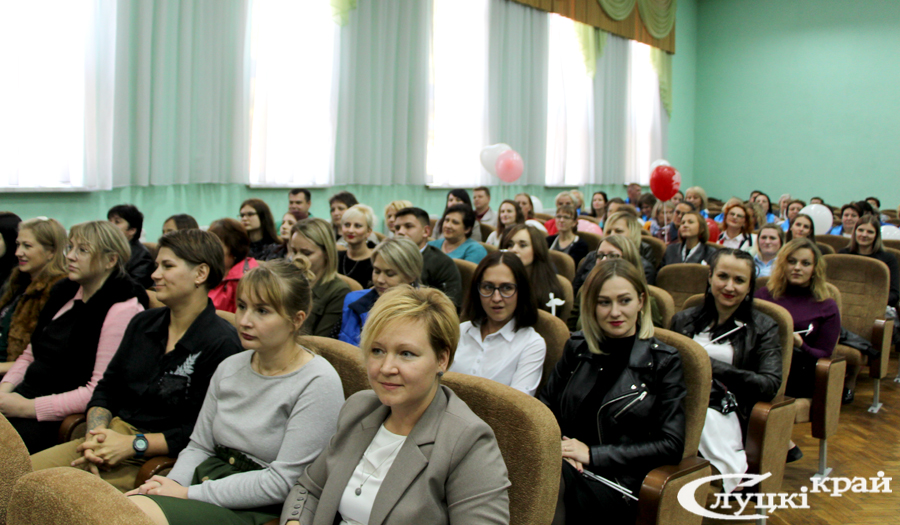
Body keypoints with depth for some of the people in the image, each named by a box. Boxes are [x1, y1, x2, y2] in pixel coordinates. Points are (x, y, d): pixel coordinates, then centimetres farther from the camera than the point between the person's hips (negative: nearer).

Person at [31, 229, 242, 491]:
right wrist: (96, 433, -3)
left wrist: (134, 444, -17)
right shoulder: (143, 323, 13)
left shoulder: (221, 343, -13)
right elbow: (107, 388, 16)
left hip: (159, 457, -7)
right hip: (115, 433, 7)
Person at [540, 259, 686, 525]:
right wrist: (555, 446, -6)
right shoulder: (577, 347, 13)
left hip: (617, 484, -3)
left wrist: (593, 454, -10)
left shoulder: (663, 361, 2)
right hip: (568, 466, 4)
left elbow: (671, 445, -4)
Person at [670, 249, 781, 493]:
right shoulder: (684, 320, 21)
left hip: (723, 415, -2)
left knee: (705, 420, -38)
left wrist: (714, 367, -10)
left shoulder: (763, 328, 12)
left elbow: (771, 384, -3)